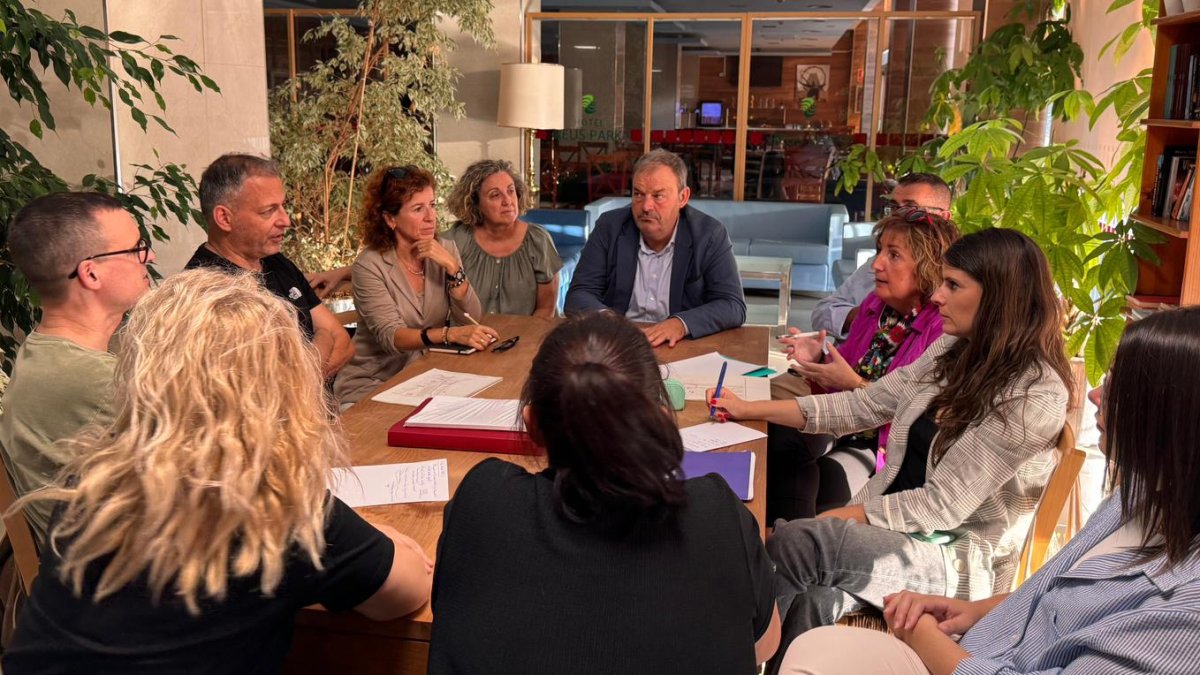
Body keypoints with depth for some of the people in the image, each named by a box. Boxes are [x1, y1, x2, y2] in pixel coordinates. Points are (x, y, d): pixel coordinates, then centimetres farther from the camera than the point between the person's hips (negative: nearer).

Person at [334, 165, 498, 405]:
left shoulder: (445, 249, 1)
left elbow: (471, 320, -6)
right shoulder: (370, 265, -13)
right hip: (371, 384, -4)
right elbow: (390, 337, -24)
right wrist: (451, 334, -40)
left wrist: (451, 266, -20)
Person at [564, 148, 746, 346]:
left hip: (680, 349, 0)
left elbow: (734, 307, -9)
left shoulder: (710, 235, -5)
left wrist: (681, 324, -26)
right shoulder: (610, 227, -1)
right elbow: (578, 296, -3)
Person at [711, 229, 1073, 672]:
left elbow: (943, 505, -18)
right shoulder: (954, 351, 5)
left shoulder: (1036, 395, -17)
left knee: (787, 545, -25)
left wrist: (833, 518, -14)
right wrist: (751, 409, 6)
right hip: (896, 530, 6)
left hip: (960, 557, -6)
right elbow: (866, 405, 10)